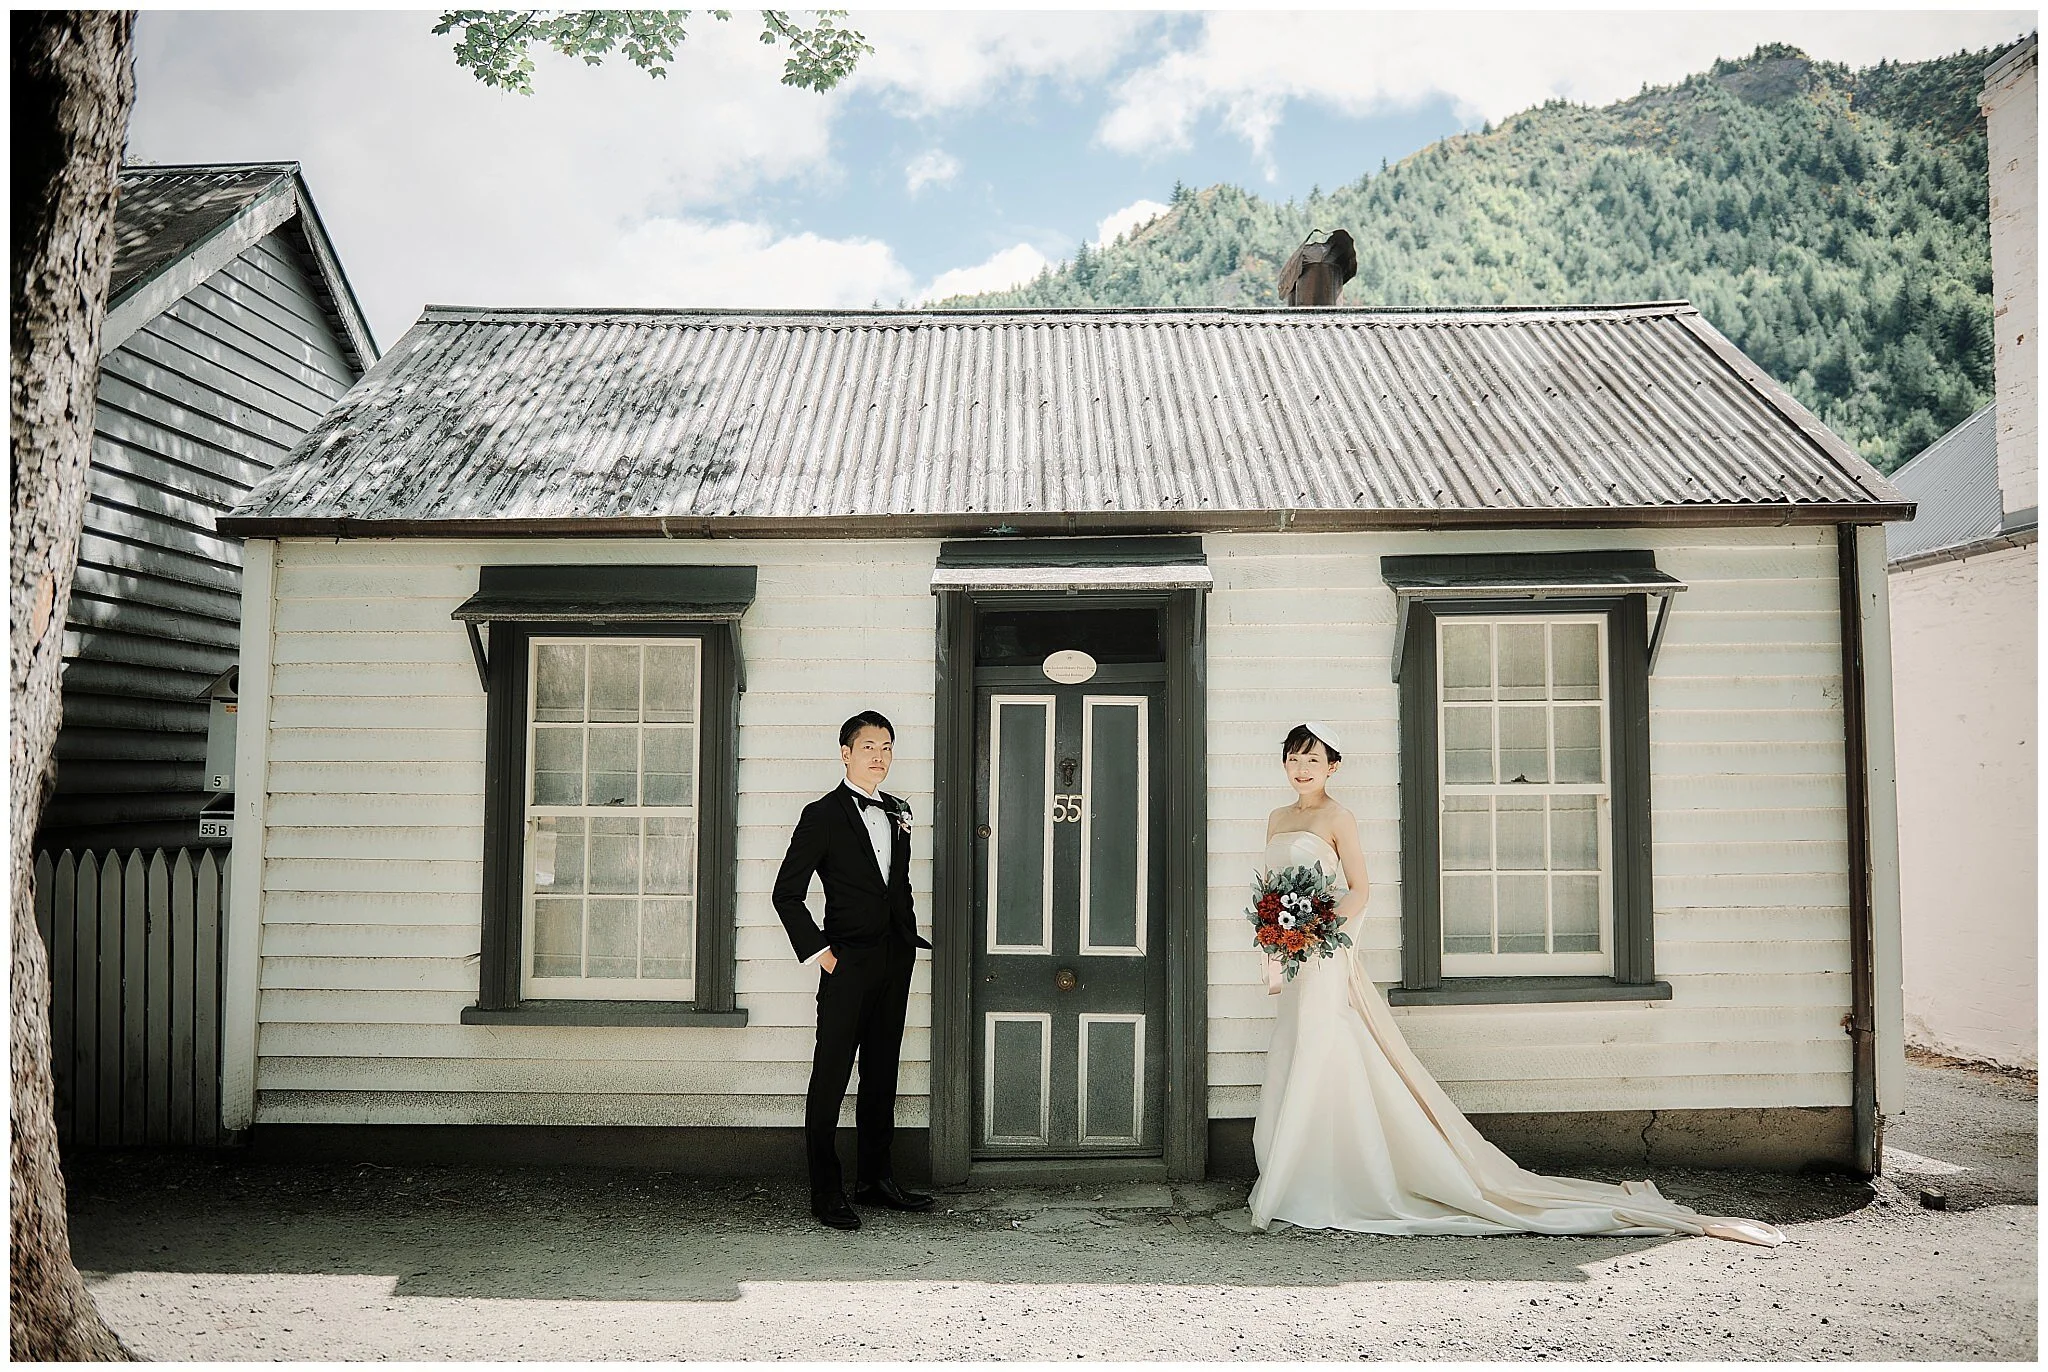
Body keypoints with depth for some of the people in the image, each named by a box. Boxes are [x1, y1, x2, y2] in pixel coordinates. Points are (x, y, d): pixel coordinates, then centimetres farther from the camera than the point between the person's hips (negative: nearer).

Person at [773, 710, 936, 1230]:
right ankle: (826, 1193, 7)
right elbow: (787, 892, -7)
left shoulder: (898, 814, 13)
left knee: (881, 1075, 14)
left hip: (895, 962, 6)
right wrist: (818, 951, -11)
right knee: (830, 1079, 0)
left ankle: (877, 1178, 24)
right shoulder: (822, 815, -6)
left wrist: (910, 937, 12)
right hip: (848, 963, -6)